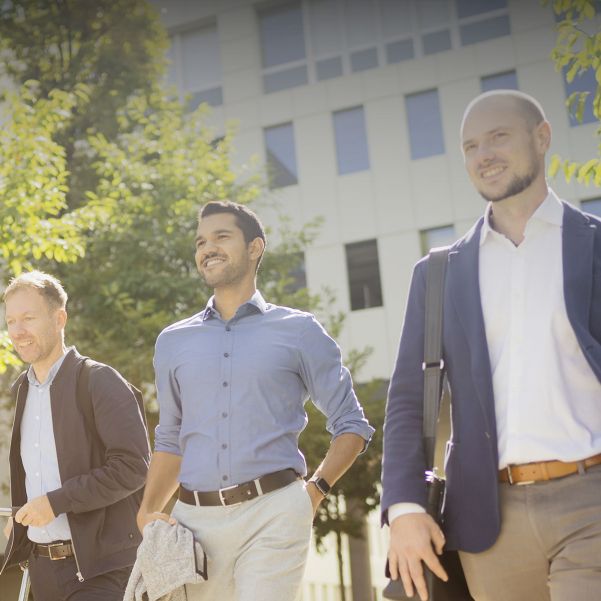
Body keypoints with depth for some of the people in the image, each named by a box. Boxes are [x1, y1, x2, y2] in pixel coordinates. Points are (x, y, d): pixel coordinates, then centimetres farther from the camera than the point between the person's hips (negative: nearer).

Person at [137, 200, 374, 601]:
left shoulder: (298, 331, 5)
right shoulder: (173, 342, 13)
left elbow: (351, 425, 8)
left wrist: (315, 491, -4)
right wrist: (148, 512, 6)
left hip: (274, 513, -3)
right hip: (194, 519, 3)